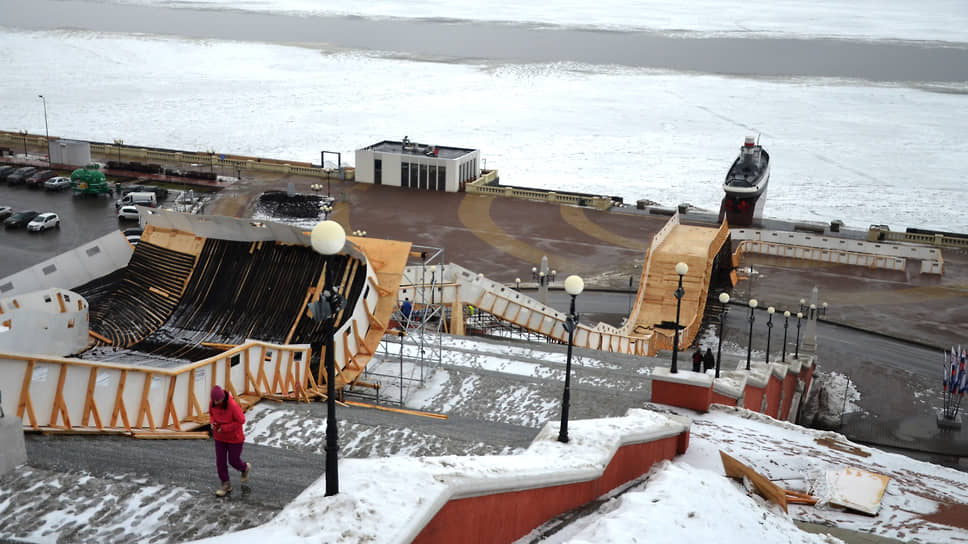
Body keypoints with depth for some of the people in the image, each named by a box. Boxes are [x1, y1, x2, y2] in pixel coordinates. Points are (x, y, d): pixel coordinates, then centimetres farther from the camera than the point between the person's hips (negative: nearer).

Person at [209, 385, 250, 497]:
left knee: (234, 461, 8)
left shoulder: (233, 405, -32)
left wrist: (224, 428, -25)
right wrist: (212, 423, -15)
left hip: (235, 437, -5)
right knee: (220, 461, 6)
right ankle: (226, 485, 22)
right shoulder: (213, 403, -14)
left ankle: (245, 468, 43)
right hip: (220, 437, 5)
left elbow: (241, 421, -22)